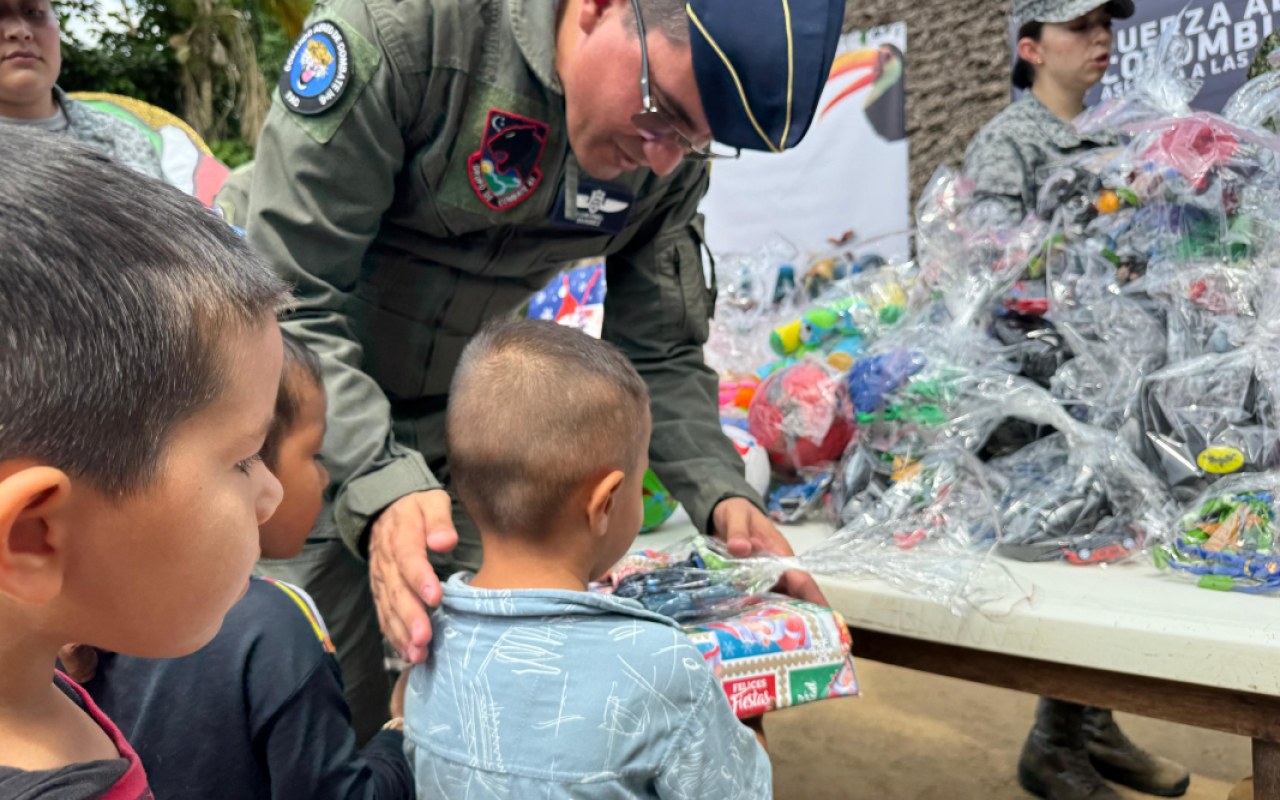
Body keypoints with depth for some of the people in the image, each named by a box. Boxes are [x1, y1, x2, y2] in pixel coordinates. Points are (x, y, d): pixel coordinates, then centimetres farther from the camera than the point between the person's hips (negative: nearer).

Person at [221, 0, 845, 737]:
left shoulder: (673, 158, -11)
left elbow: (659, 353, -2)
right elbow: (288, 301, -27)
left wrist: (721, 491, -19)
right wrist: (381, 484, -40)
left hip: (450, 420, 5)